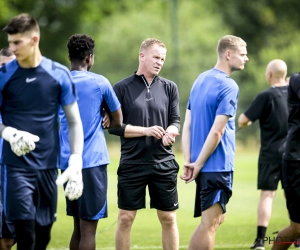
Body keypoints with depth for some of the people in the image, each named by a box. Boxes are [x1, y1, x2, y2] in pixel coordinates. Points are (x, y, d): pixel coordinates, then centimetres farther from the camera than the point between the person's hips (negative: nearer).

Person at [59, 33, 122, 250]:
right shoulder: (99, 82, -3)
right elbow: (118, 121, 5)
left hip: (67, 161, 5)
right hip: (92, 161, -5)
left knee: (79, 227, 15)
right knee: (88, 228, -6)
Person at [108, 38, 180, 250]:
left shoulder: (169, 87, 9)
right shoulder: (122, 88, 0)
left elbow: (176, 120, 8)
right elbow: (114, 126, -4)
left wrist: (171, 131, -16)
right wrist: (146, 131, -14)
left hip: (164, 164, 2)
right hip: (132, 164, -2)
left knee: (169, 218, 6)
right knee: (126, 218, 1)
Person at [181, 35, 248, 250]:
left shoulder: (201, 79, 12)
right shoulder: (229, 86, -13)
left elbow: (187, 125, 9)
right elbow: (217, 131, -18)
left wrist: (188, 161, 3)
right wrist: (198, 165, -11)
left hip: (204, 166, 8)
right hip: (218, 165, -8)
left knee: (216, 218, 18)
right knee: (210, 222, -6)